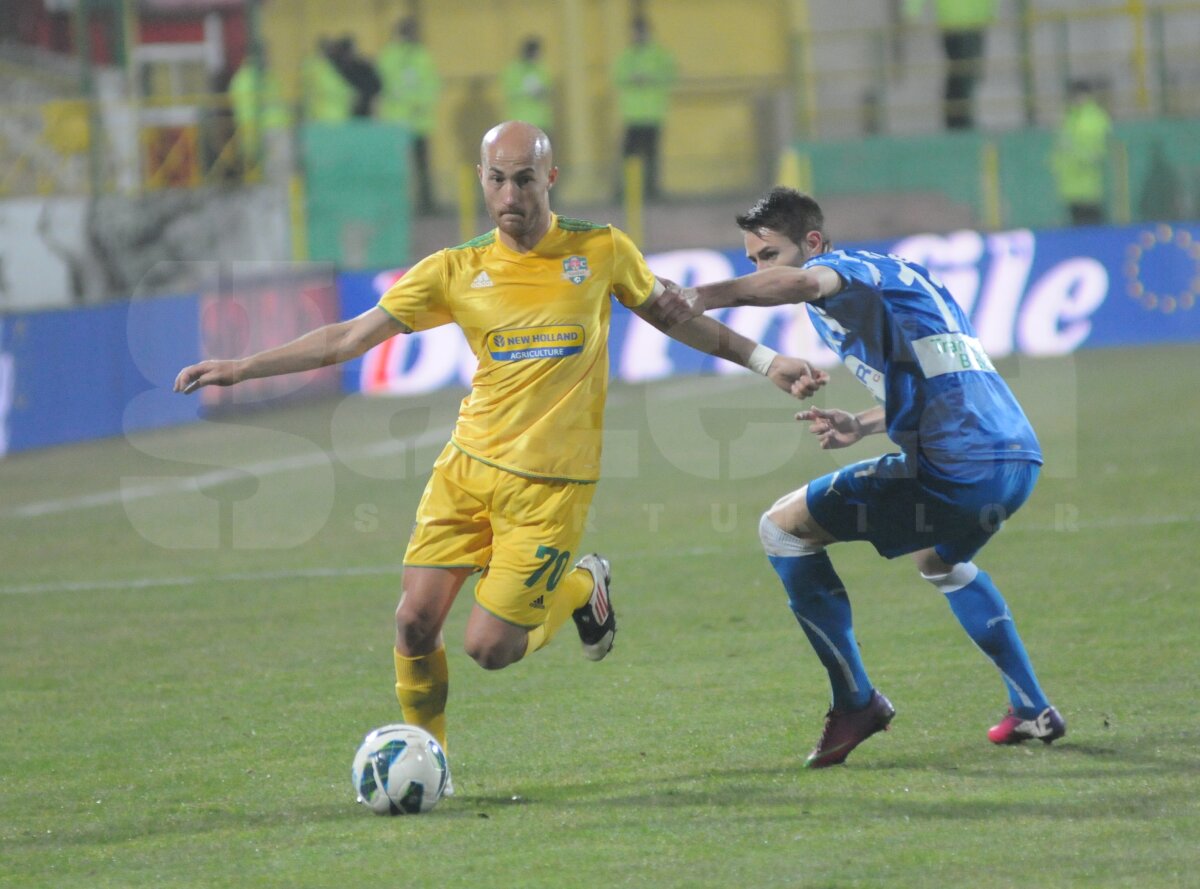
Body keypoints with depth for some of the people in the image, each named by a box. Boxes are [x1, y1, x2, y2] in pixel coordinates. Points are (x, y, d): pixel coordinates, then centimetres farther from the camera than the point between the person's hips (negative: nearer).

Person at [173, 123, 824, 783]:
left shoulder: (601, 251, -2)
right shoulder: (456, 271, 0)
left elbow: (672, 317, 15)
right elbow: (351, 337, 1)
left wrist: (765, 361, 14)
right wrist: (239, 370, -4)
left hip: (551, 484, -2)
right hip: (467, 465, 2)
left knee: (489, 648, -8)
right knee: (415, 623, -8)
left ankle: (582, 590, 23)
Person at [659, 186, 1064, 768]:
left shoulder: (848, 267, -3)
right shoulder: (895, 274, 26)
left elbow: (804, 282, -30)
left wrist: (705, 297, -40)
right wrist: (861, 425, 25)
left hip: (956, 469, -10)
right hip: (1019, 458, 10)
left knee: (782, 528, 0)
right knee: (941, 562, 40)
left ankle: (856, 701, 2)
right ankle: (1032, 710, 36)